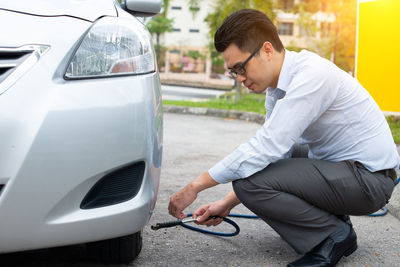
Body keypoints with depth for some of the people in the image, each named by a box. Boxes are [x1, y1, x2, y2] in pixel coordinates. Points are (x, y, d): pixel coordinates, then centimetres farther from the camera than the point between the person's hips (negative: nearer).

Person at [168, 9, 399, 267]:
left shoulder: (312, 75, -24)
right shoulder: (276, 85, 4)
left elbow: (266, 149, -28)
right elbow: (270, 147, 9)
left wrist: (196, 186, -21)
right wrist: (227, 203, 2)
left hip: (370, 176, -10)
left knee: (250, 182, -21)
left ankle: (334, 235, -3)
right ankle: (331, 217, 13)